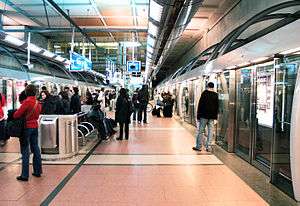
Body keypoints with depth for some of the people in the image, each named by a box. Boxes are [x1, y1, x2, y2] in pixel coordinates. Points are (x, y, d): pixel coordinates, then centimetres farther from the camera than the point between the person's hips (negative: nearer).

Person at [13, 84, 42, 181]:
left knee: (25, 151, -1)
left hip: (27, 127, -6)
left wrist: (13, 115, 6)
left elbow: (17, 114, -13)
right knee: (35, 149, 13)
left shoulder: (27, 101, -16)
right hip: (35, 126, 7)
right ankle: (37, 171, 22)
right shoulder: (38, 103, 5)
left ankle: (24, 175, 4)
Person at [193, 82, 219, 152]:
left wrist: (198, 115, -1)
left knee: (201, 131, 2)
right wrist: (215, 115, 14)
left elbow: (200, 105, -6)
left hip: (204, 115, -4)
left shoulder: (204, 93, -5)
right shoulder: (216, 95, 5)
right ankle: (208, 147, 9)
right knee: (210, 131, 7)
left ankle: (198, 146, 5)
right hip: (212, 116, 4)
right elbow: (217, 106, 8)